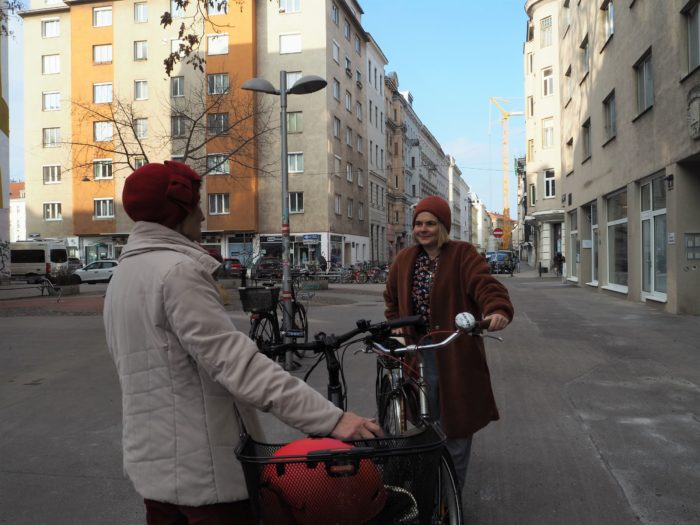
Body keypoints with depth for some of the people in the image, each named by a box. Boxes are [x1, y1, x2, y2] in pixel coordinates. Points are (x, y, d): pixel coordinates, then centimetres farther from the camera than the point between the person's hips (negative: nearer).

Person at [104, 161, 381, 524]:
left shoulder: (122, 276, 12)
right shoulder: (177, 270, -19)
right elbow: (235, 362, -28)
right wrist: (330, 418, -31)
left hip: (153, 466, 9)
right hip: (205, 468, -9)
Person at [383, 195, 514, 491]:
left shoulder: (463, 255, -6)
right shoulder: (405, 259, 10)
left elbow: (485, 283, -23)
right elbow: (392, 299, 22)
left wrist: (498, 309, -42)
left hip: (456, 354, -4)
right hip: (417, 353, 4)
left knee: (457, 421, 6)